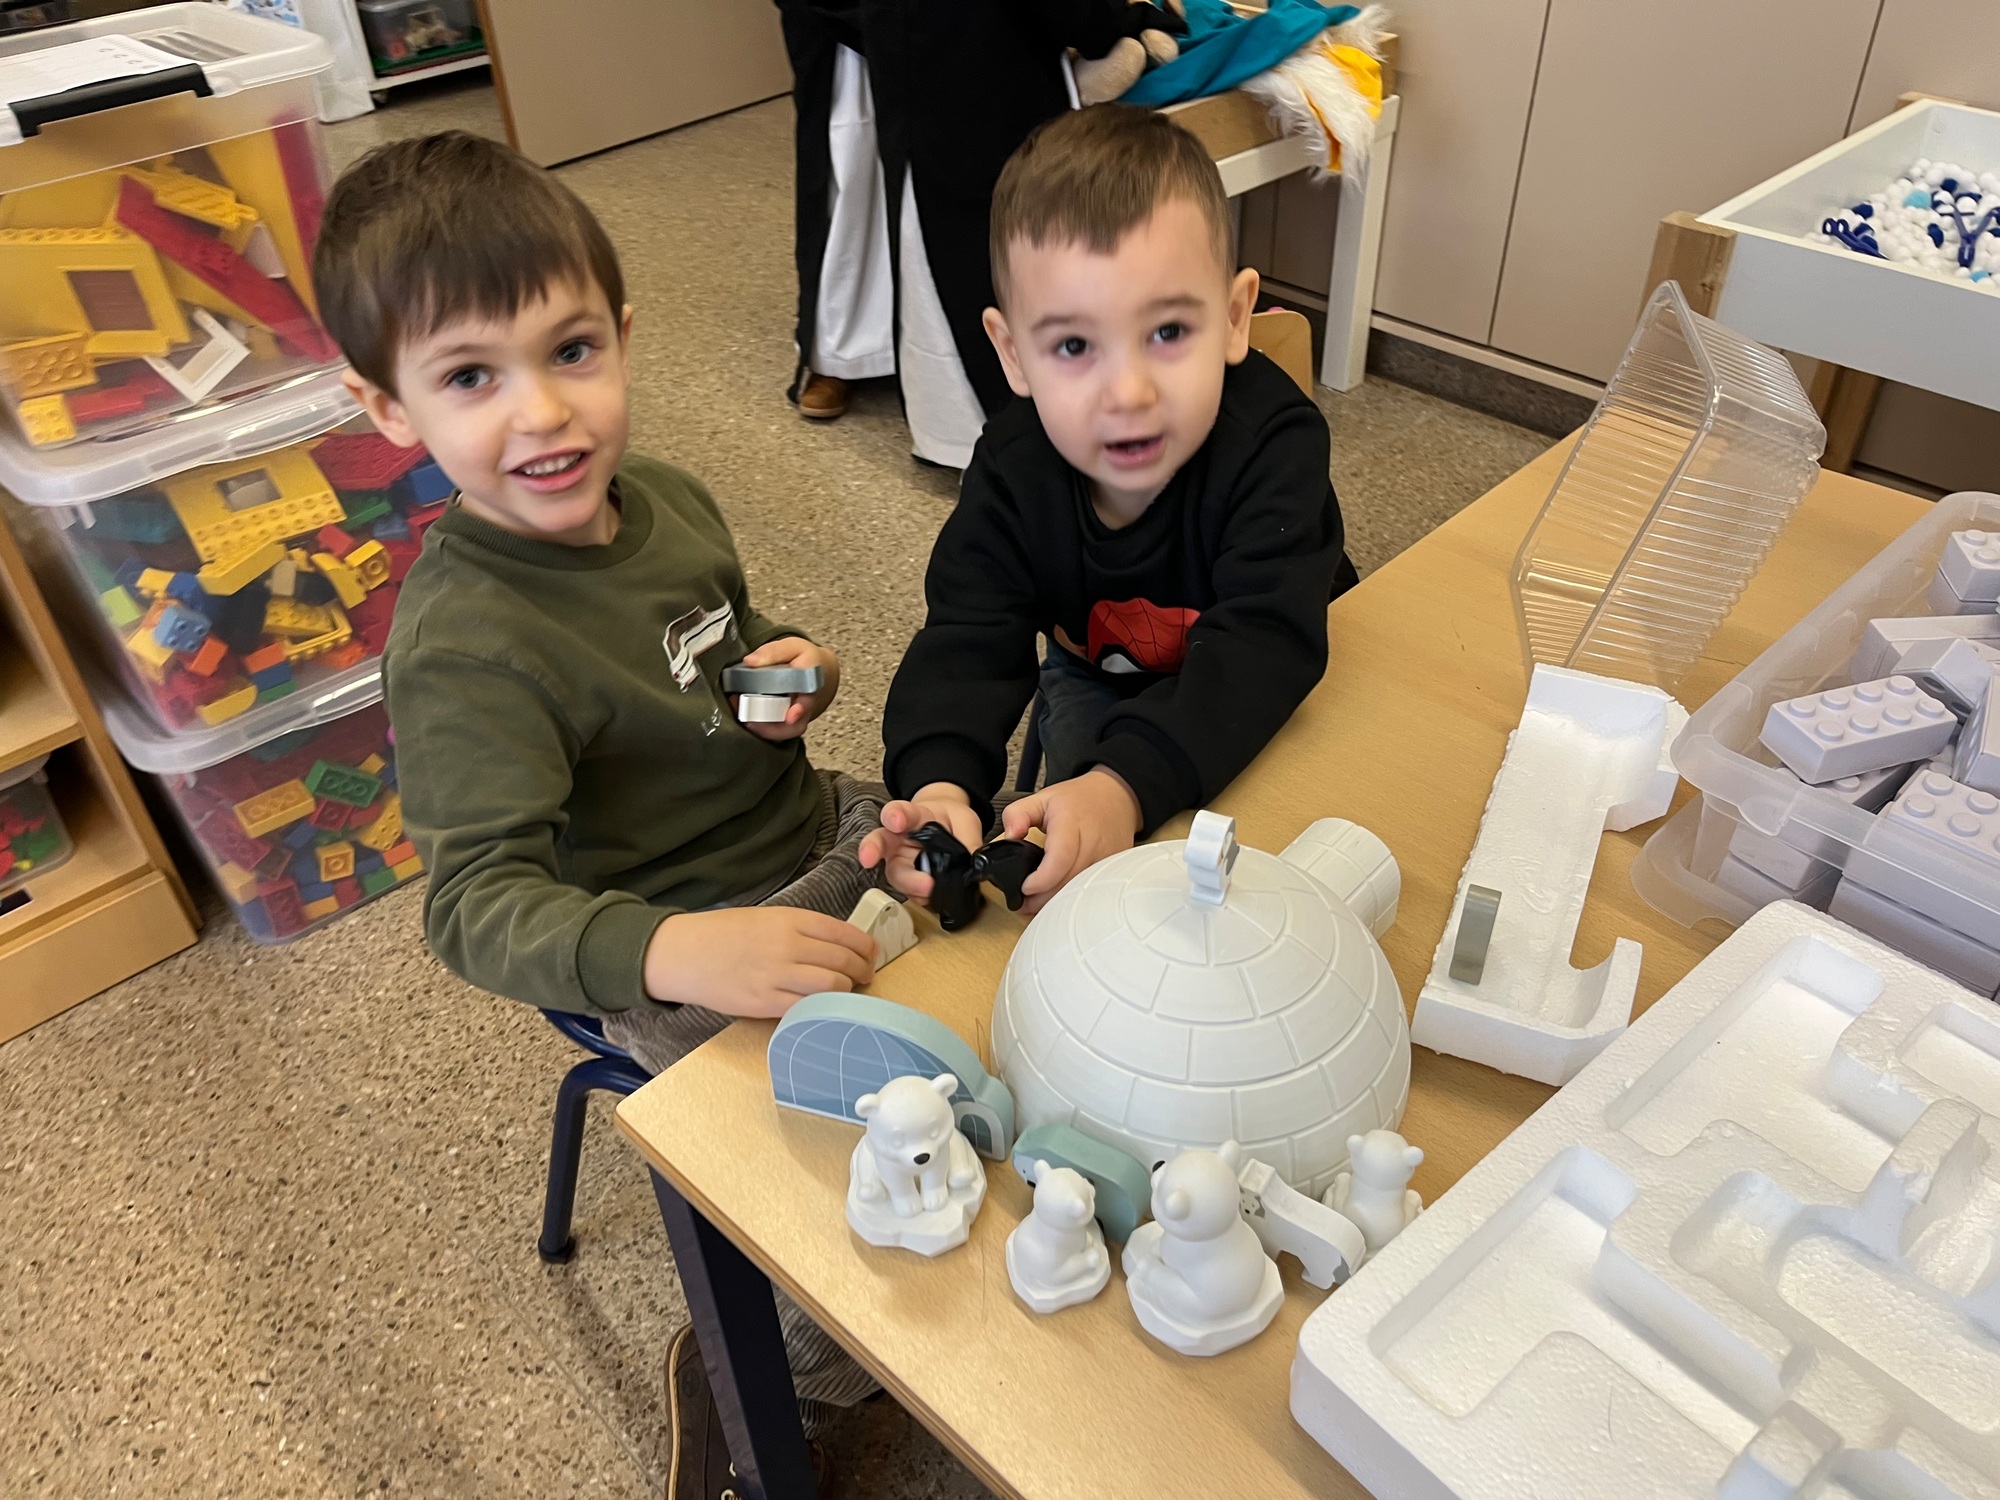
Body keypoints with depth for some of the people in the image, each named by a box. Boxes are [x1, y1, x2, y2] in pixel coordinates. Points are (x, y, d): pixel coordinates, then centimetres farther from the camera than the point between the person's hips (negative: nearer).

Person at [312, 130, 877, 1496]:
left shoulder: (664, 498, -1)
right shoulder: (463, 651, -26)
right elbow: (478, 904, -30)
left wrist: (789, 668, -6)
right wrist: (676, 950, -47)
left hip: (822, 832, 9)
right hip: (690, 959, -8)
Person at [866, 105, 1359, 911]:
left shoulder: (1274, 439, -36)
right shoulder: (1015, 467, -25)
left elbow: (1265, 640, -48)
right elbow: (968, 639, -32)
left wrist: (1126, 784, -64)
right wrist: (938, 786, -55)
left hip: (1267, 688, -2)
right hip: (1098, 677, 2)